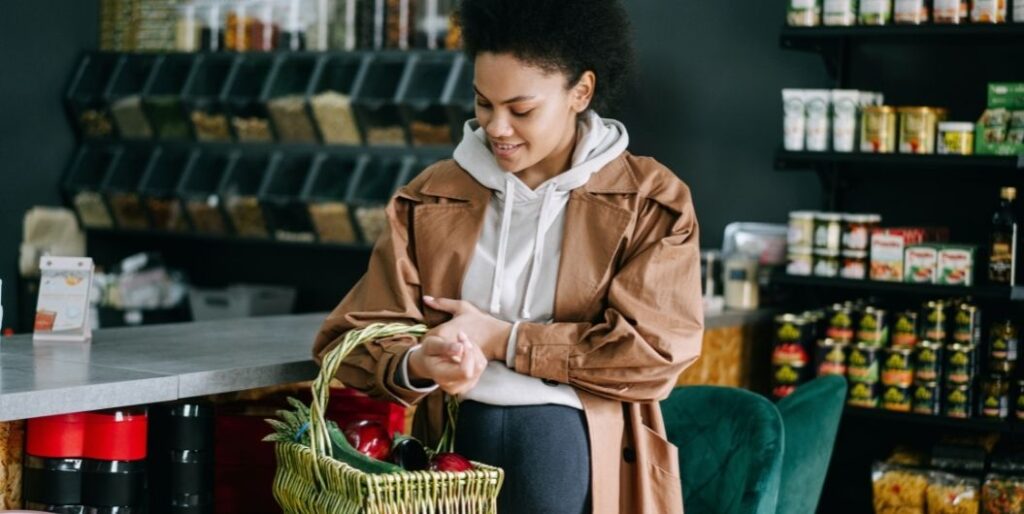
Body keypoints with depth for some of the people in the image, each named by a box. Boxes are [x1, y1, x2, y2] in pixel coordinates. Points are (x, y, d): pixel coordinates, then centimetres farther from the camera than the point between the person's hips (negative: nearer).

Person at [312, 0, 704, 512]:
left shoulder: (650, 201, 6)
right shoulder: (428, 199, 13)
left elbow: (654, 350, -5)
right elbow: (354, 336, 7)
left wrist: (501, 339, -6)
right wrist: (416, 365, -16)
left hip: (570, 437, -1)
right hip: (451, 436, 1)